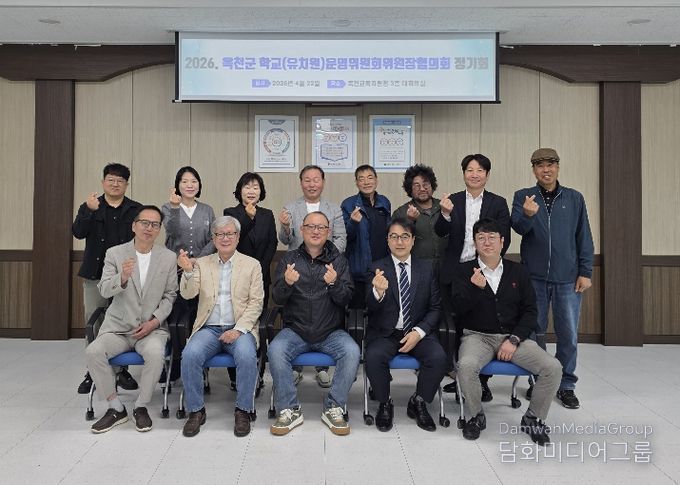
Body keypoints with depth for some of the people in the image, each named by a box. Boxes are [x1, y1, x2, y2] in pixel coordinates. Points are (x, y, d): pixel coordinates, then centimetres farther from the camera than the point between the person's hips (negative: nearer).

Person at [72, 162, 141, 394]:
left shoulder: (136, 210, 6)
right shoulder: (89, 206, 9)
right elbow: (78, 232, -6)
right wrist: (90, 211, -21)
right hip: (95, 275, 1)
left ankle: (122, 370, 15)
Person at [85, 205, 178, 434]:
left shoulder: (168, 257, 3)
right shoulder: (115, 253, 2)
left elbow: (170, 295, 5)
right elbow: (104, 291, -8)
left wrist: (154, 321, -8)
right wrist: (122, 278, -29)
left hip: (152, 327, -1)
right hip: (118, 327, 1)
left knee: (155, 353, -32)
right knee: (93, 351, -25)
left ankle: (141, 407, -9)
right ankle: (116, 408, -6)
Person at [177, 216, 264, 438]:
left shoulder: (251, 265, 7)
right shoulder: (202, 264, 12)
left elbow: (256, 302, 1)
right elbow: (188, 294, 0)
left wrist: (238, 329, -12)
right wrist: (188, 272, -20)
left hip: (239, 328, -1)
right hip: (209, 328, 2)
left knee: (247, 356, -31)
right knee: (190, 355, -26)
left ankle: (243, 410, -11)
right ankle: (196, 410, -7)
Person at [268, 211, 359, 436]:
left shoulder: (338, 260, 6)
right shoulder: (289, 259, 6)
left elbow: (346, 299, -4)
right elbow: (277, 299, -1)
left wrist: (334, 283, -25)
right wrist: (286, 283, -23)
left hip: (331, 332, 0)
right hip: (295, 330, 0)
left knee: (351, 351, -27)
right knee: (275, 350, -28)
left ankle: (333, 409, -10)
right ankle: (290, 410, -12)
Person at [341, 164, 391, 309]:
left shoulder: (384, 202, 9)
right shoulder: (348, 204, -5)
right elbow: (345, 237, -7)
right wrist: (353, 222, -25)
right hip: (359, 269, -4)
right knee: (357, 308, 1)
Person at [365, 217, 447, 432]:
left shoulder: (427, 268, 7)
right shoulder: (377, 268, 1)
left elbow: (435, 308, 6)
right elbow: (371, 307, -10)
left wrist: (418, 332, -11)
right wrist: (378, 292, -35)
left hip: (419, 332, 2)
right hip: (385, 333, -1)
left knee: (438, 357, -26)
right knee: (374, 357, -31)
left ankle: (418, 403, 1)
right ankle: (385, 404, -3)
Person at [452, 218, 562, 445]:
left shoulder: (518, 271, 9)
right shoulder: (464, 271, 3)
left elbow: (530, 311, 6)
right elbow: (459, 307, -7)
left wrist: (514, 340, -8)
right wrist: (475, 288, -26)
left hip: (513, 336, 2)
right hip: (478, 336, -2)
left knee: (553, 367, -19)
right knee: (466, 365, -34)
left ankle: (533, 418, 7)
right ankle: (476, 416, -5)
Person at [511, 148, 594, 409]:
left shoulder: (574, 198, 6)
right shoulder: (523, 196, 3)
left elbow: (584, 238, 6)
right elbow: (518, 227, -13)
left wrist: (585, 272, 0)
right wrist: (527, 214, -35)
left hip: (568, 278, 1)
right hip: (534, 277, 0)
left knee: (569, 334, 3)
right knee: (534, 332, 8)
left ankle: (566, 385, 18)